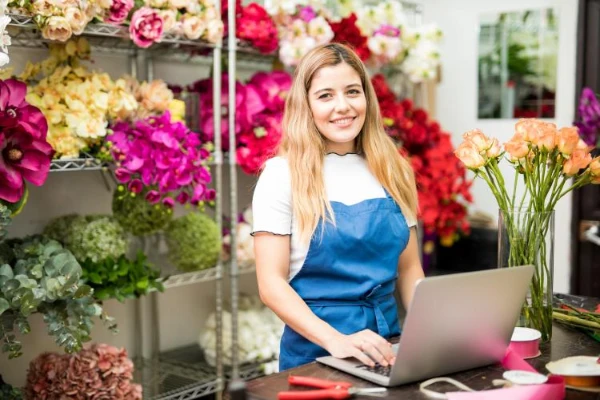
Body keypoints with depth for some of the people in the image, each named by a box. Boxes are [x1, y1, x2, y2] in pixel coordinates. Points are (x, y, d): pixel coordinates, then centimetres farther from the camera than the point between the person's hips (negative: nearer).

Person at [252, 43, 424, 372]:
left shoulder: (392, 172, 9)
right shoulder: (283, 174, -5)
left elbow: (408, 269, 13)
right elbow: (271, 283, -9)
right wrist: (336, 340, -21)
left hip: (386, 344, 4)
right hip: (314, 346, -3)